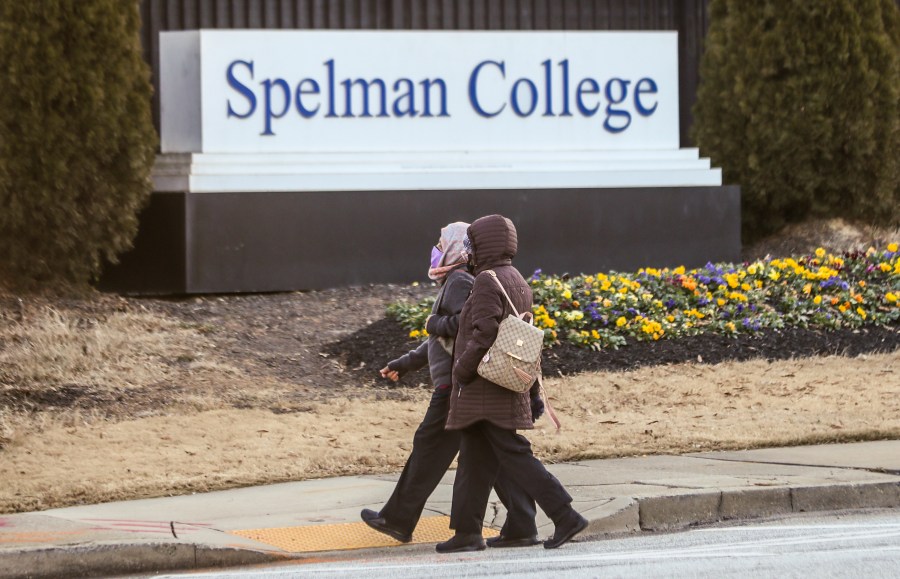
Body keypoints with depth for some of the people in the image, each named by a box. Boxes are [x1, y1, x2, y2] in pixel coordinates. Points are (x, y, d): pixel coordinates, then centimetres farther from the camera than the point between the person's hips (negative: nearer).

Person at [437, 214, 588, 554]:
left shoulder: (487, 282, -13)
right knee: (474, 459, 12)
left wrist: (461, 371, -14)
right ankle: (467, 532, 14)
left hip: (485, 384, -10)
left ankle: (565, 517, -13)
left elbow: (484, 334, -22)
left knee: (513, 455, -9)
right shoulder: (518, 282, 16)